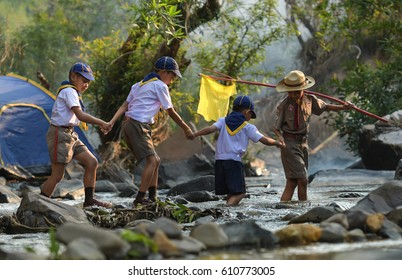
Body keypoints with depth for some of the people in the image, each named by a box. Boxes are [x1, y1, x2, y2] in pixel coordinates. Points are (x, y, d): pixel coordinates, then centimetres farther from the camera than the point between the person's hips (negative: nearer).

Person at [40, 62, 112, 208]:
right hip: (60, 134, -10)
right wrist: (101, 123, -25)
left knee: (92, 162, 3)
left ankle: (89, 200, 6)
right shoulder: (69, 91, -14)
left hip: (70, 135, 10)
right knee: (57, 176, -7)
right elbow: (80, 115, -25)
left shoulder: (71, 92, 18)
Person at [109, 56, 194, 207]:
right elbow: (171, 112, 0)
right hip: (138, 125, -10)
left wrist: (112, 122, 7)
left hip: (129, 124, 10)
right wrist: (186, 129, 10)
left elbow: (125, 105, 15)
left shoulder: (140, 84, 24)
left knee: (155, 160, 13)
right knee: (152, 160, -17)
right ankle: (140, 199, -23)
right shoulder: (160, 86, -3)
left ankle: (153, 197, 12)